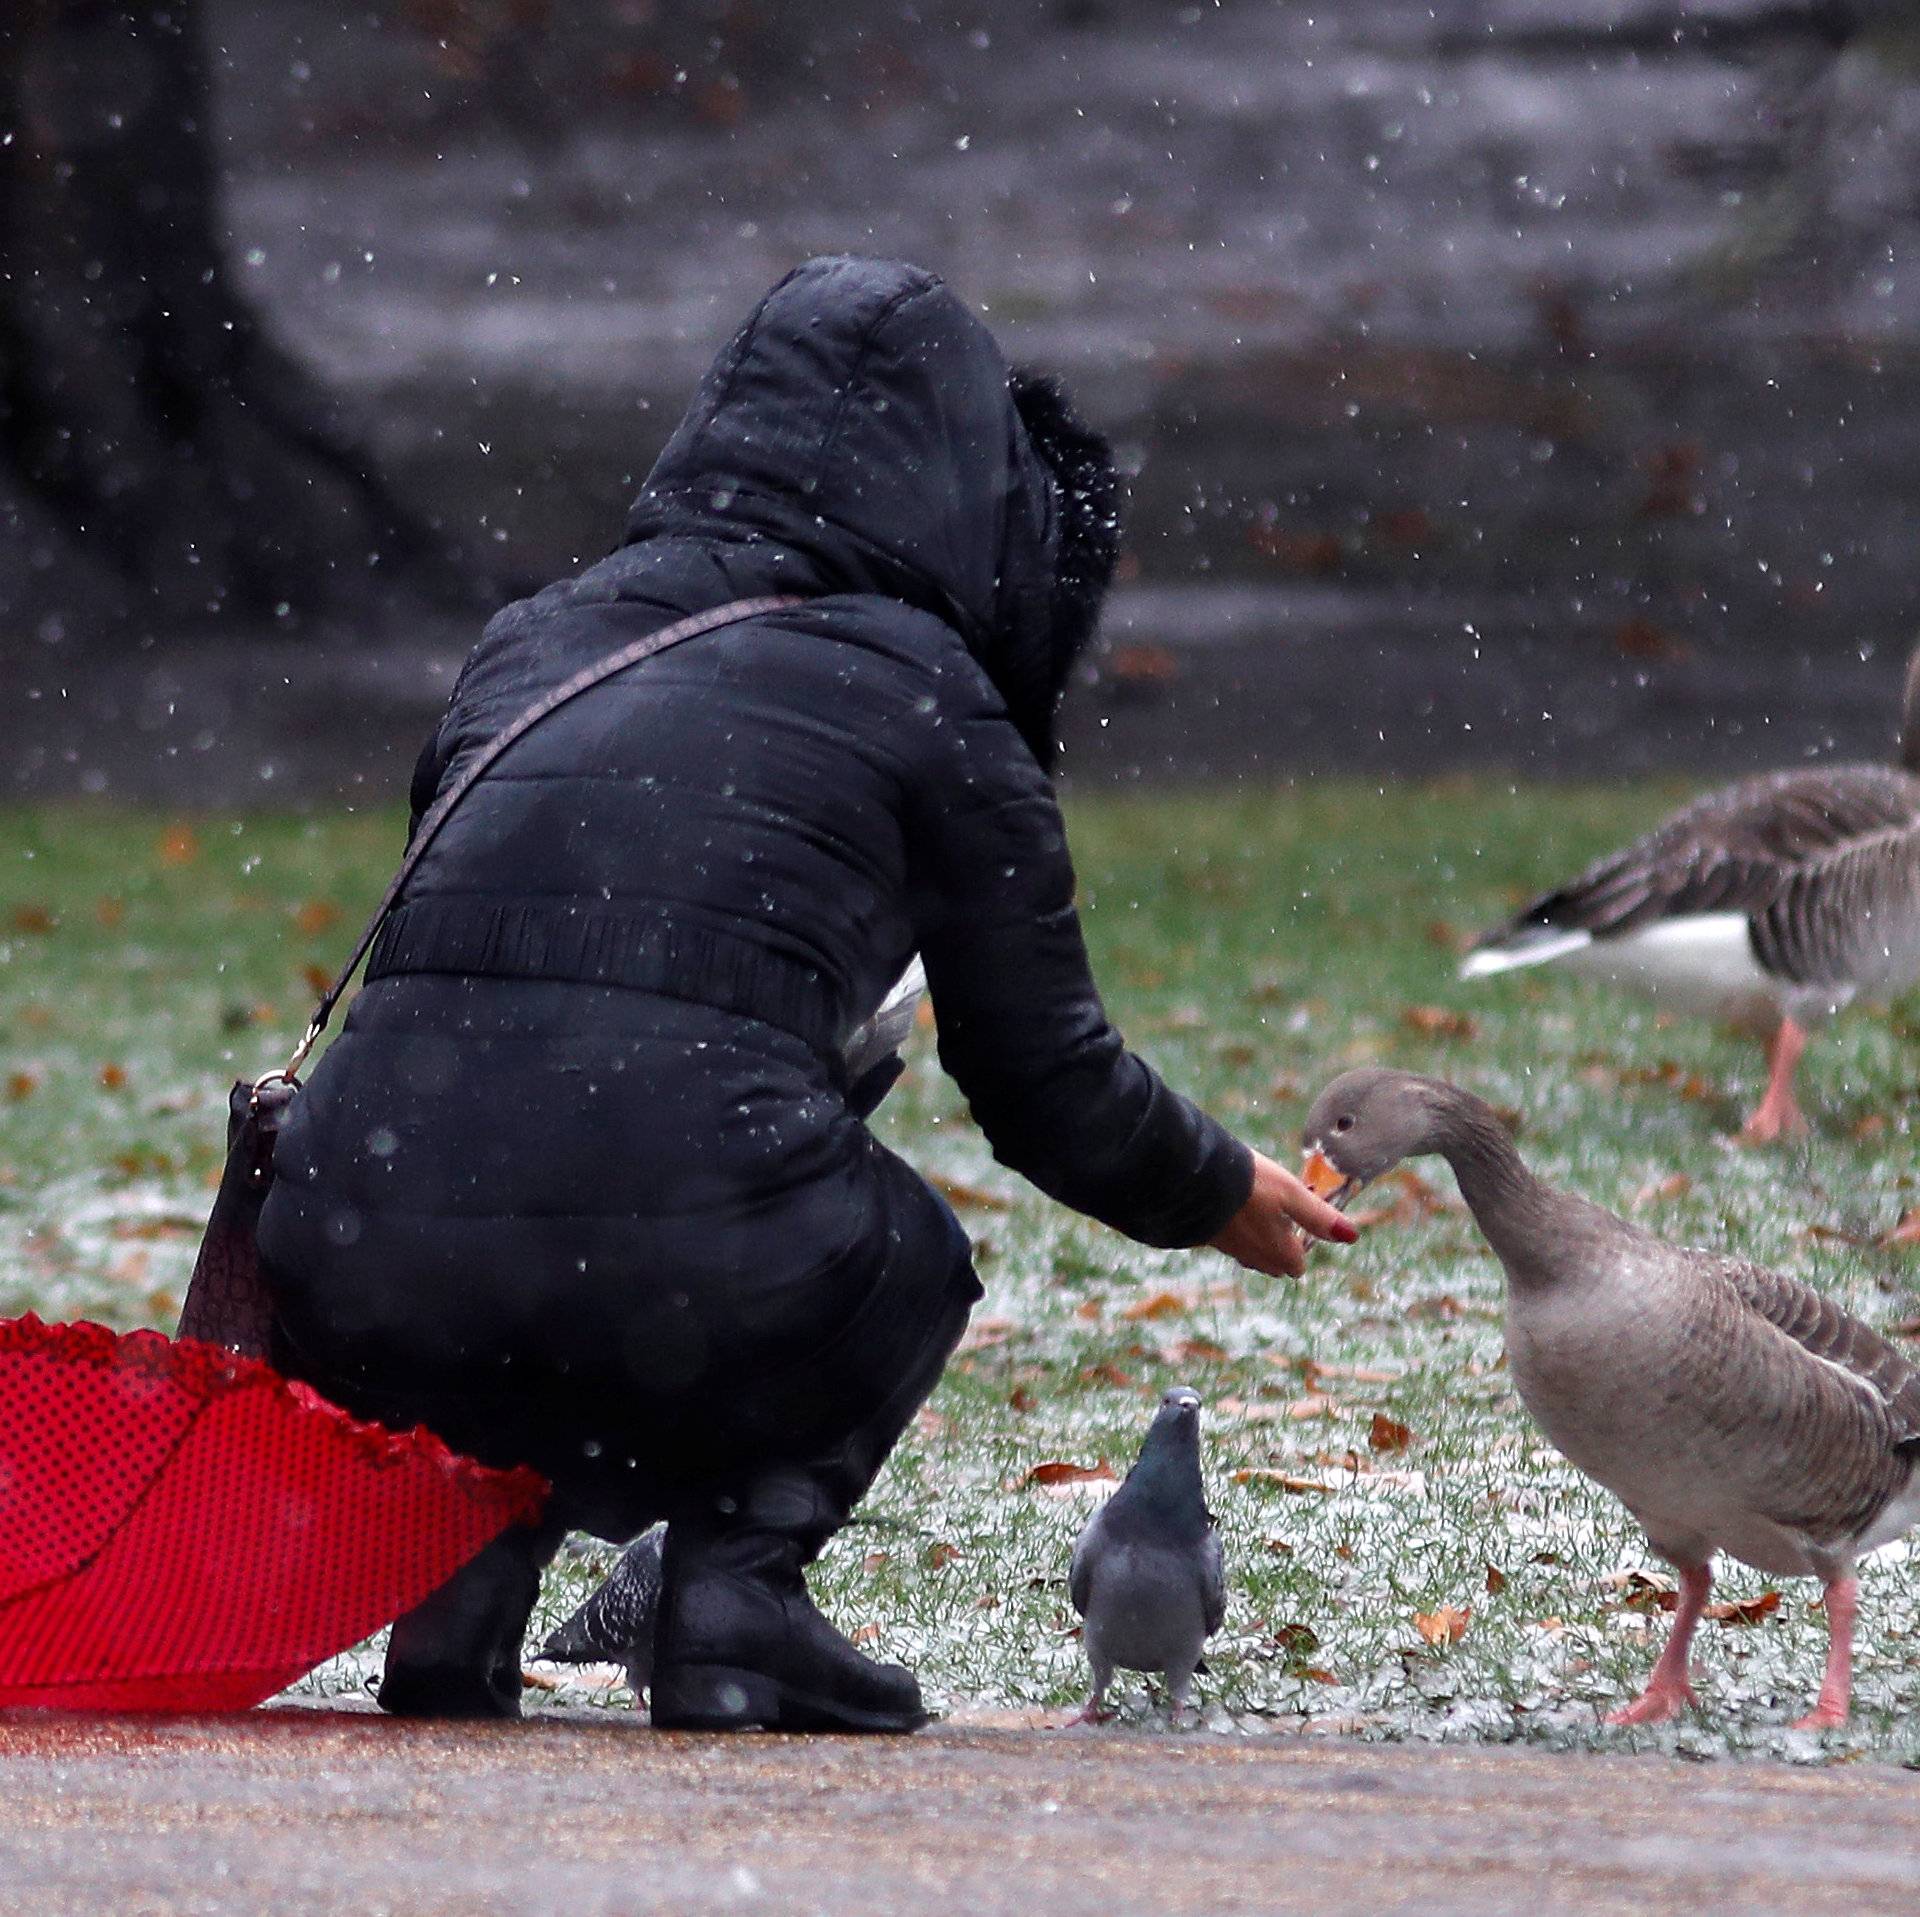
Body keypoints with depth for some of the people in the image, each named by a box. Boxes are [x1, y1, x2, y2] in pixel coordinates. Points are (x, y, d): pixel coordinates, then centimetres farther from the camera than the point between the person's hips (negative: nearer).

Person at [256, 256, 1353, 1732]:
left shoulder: (535, 635, 24)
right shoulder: (925, 697, 11)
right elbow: (1049, 1082, 17)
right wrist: (1223, 1199, 37)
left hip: (357, 1291, 4)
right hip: (679, 1267, -3)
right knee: (908, 1264, 30)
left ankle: (460, 1594, 12)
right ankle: (738, 1587, 7)